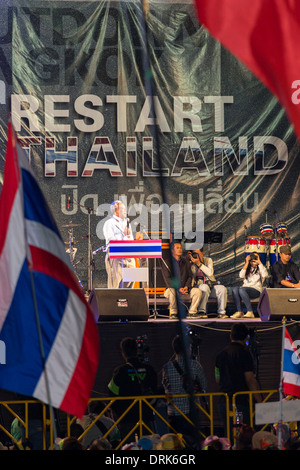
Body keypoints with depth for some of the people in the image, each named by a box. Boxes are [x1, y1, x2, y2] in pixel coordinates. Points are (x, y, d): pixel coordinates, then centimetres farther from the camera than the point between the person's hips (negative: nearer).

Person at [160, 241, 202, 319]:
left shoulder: (185, 262, 14)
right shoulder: (166, 262, 0)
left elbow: (190, 276, 13)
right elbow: (167, 279, -8)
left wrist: (186, 286, -9)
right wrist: (178, 289, -19)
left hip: (185, 289, 4)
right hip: (173, 288, -4)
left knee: (197, 291, -22)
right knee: (171, 291, -38)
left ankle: (192, 312, -7)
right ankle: (173, 312, -16)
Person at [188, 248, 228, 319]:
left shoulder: (208, 260, 6)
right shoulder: (191, 263, 4)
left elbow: (210, 273, -11)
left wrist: (199, 264, -19)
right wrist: (188, 259, -12)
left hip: (212, 285, 2)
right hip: (200, 285, -2)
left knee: (222, 289, -28)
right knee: (205, 287, -38)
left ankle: (221, 312, -16)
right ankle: (202, 312, -28)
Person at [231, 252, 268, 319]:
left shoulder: (260, 268, 15)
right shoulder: (247, 268, 25)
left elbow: (265, 275, -9)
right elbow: (241, 276, 4)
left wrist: (259, 262, -2)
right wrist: (247, 263, 5)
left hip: (256, 290, -4)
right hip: (245, 288, 4)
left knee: (241, 289, -36)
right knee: (235, 289, -30)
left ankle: (250, 312, -40)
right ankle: (239, 312, -36)